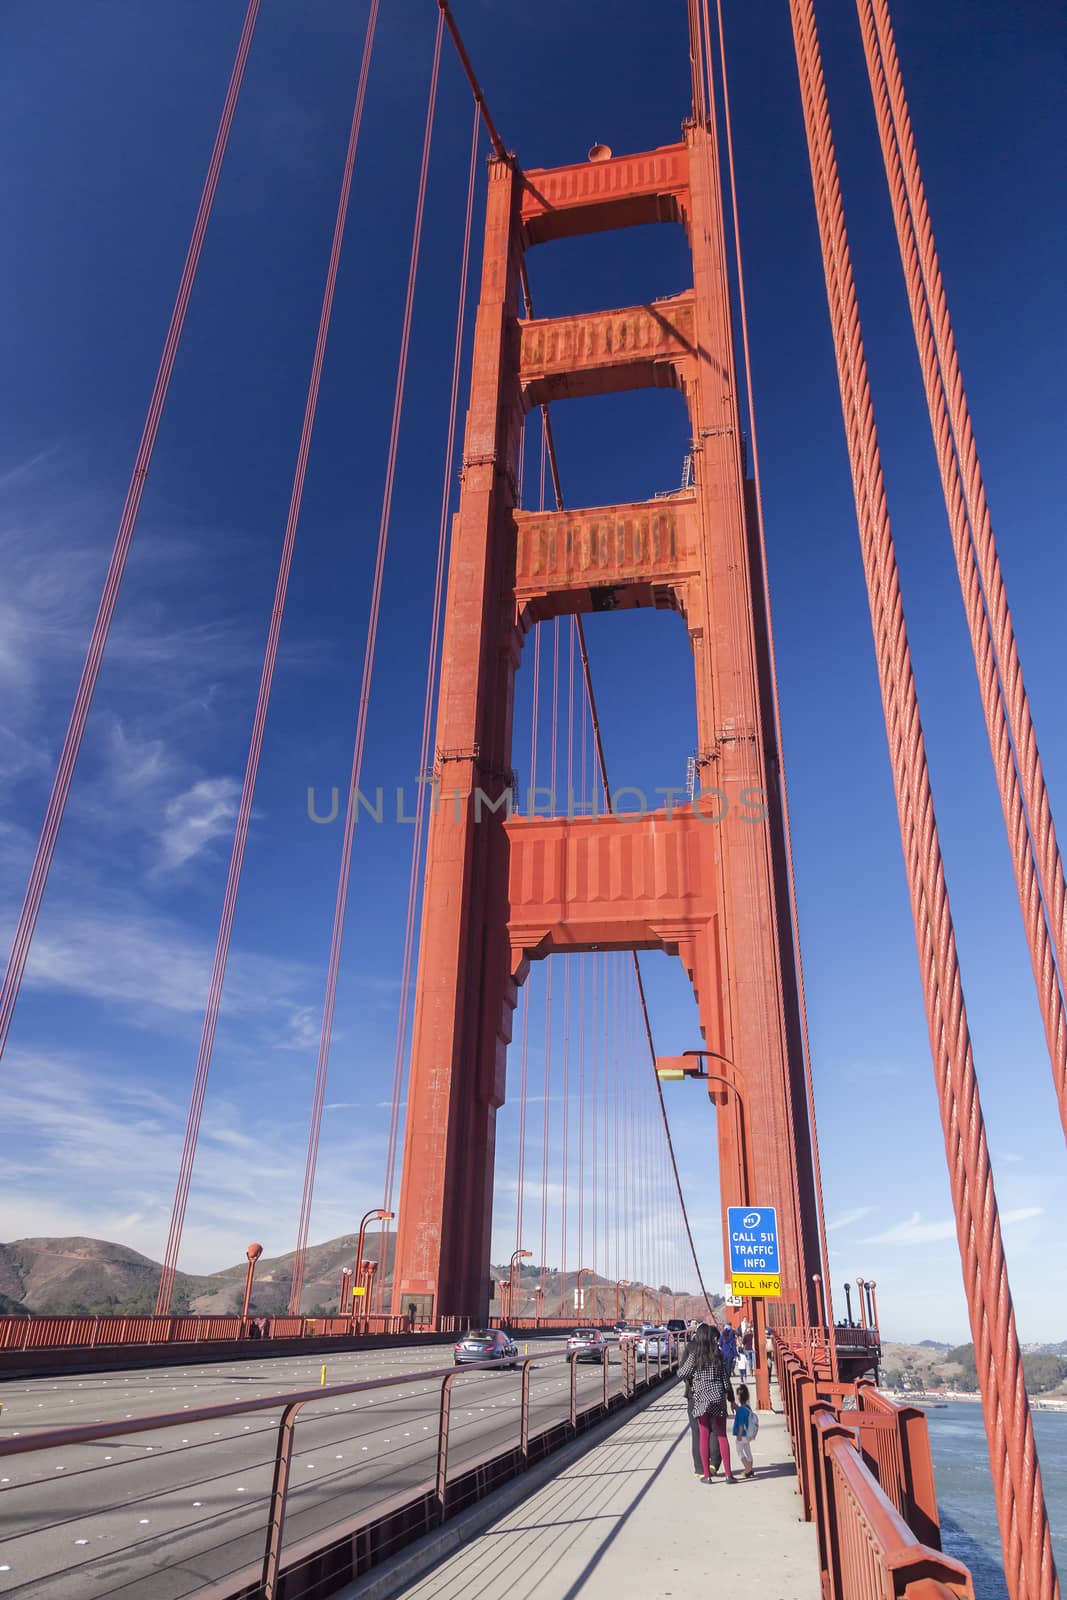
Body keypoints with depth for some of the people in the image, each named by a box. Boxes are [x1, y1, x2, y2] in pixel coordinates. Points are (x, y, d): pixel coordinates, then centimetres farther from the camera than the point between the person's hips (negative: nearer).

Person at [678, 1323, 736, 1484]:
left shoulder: (694, 1355, -6)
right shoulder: (718, 1354, -2)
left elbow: (682, 1373, -2)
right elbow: (725, 1378, -1)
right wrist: (730, 1398, 8)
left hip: (700, 1398, -1)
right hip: (718, 1397, 1)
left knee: (704, 1436, 7)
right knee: (722, 1436, 11)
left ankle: (706, 1474, 10)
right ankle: (728, 1473, 11)